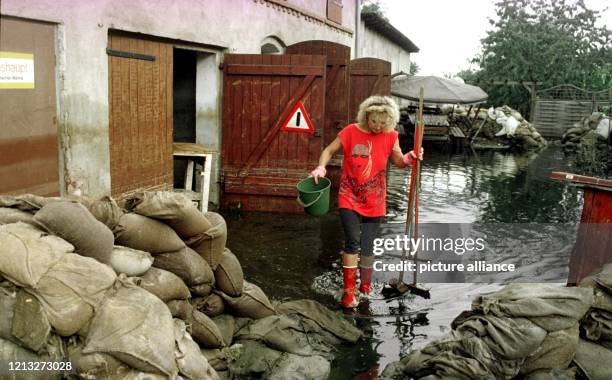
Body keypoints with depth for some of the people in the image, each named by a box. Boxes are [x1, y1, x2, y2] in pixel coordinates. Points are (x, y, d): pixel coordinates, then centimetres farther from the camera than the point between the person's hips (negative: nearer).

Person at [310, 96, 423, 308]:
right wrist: (321, 167, -19)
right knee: (352, 241, -14)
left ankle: (366, 285, 34)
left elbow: (398, 161, 6)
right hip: (349, 199, -2)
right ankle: (349, 290, 0)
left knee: (367, 246, 11)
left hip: (374, 202, 2)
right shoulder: (350, 132, -10)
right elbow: (329, 151, 0)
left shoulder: (390, 136, -4)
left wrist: (410, 158, -16)